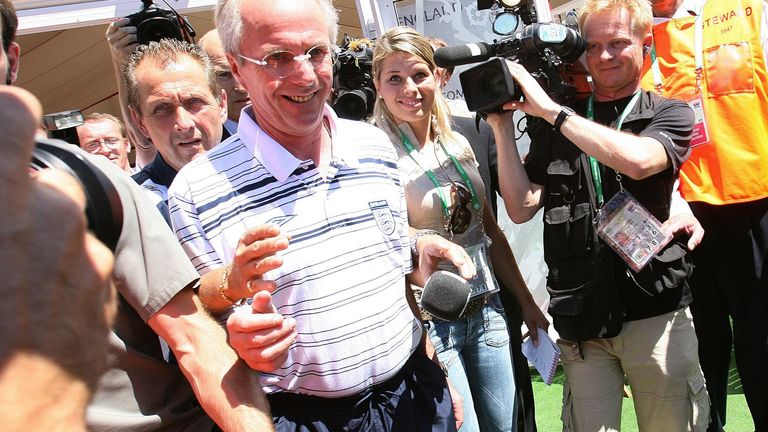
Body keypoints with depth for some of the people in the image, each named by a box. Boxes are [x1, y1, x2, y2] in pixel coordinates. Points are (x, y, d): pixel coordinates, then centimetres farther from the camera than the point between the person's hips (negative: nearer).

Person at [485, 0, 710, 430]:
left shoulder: (670, 115, 5)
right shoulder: (557, 127, 12)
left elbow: (637, 160, -18)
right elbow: (523, 207, 4)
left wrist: (549, 110, -16)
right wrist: (503, 129, -4)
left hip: (656, 313, -1)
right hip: (582, 319, 1)